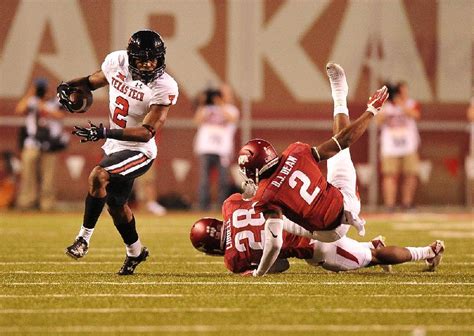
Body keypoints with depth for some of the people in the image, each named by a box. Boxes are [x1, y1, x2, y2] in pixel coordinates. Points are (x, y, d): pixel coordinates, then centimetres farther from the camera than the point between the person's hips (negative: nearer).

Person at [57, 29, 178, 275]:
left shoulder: (163, 88, -23)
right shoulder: (117, 62, -8)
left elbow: (147, 133, -29)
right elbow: (94, 80, 14)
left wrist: (104, 132, -38)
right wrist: (69, 86, -7)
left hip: (138, 151, -7)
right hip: (115, 146, 7)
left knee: (98, 176, -30)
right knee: (116, 205, 20)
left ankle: (84, 237, -19)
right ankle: (135, 252, 43)